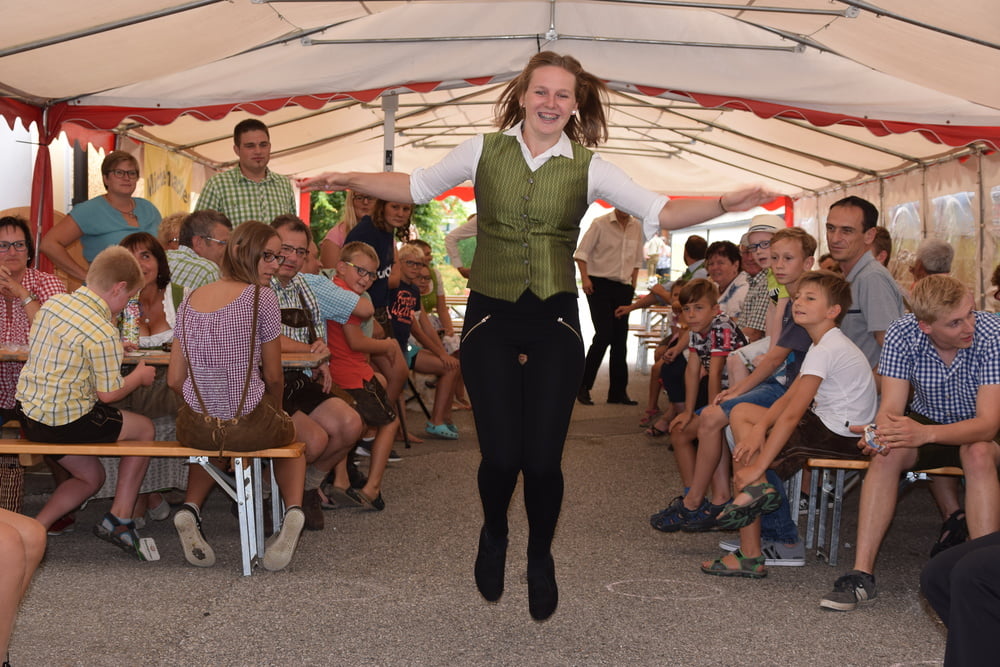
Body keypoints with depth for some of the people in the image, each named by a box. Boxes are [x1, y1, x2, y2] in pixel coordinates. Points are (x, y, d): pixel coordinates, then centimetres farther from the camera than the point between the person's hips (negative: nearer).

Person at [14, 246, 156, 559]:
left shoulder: (53, 302, 2)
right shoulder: (104, 334, -21)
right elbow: (108, 394, -14)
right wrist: (139, 376, 6)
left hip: (28, 411, 8)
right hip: (65, 422, -8)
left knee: (91, 477, 24)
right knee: (144, 428, 15)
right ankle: (120, 517, 15)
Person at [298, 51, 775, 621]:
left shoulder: (588, 168, 1)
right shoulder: (485, 151, 3)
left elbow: (661, 212, -5)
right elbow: (417, 187, 13)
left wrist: (725, 204, -19)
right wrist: (350, 181, 5)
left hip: (555, 322, 0)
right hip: (490, 319, 0)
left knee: (543, 458, -2)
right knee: (501, 455, -6)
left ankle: (541, 559, 28)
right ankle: (495, 536, 30)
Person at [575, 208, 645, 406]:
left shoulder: (637, 227, 9)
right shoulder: (600, 224, -5)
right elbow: (581, 252, -5)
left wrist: (633, 284, 12)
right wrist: (585, 278, -16)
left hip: (623, 288, 5)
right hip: (599, 284, -5)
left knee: (620, 339, 6)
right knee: (604, 335, -13)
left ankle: (618, 391, 13)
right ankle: (583, 386, -1)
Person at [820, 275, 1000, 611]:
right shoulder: (903, 334, -19)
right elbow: (891, 407, -21)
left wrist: (925, 433, -50)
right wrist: (883, 432, -47)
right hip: (926, 420, 2)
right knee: (886, 454, -27)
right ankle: (861, 574, -26)